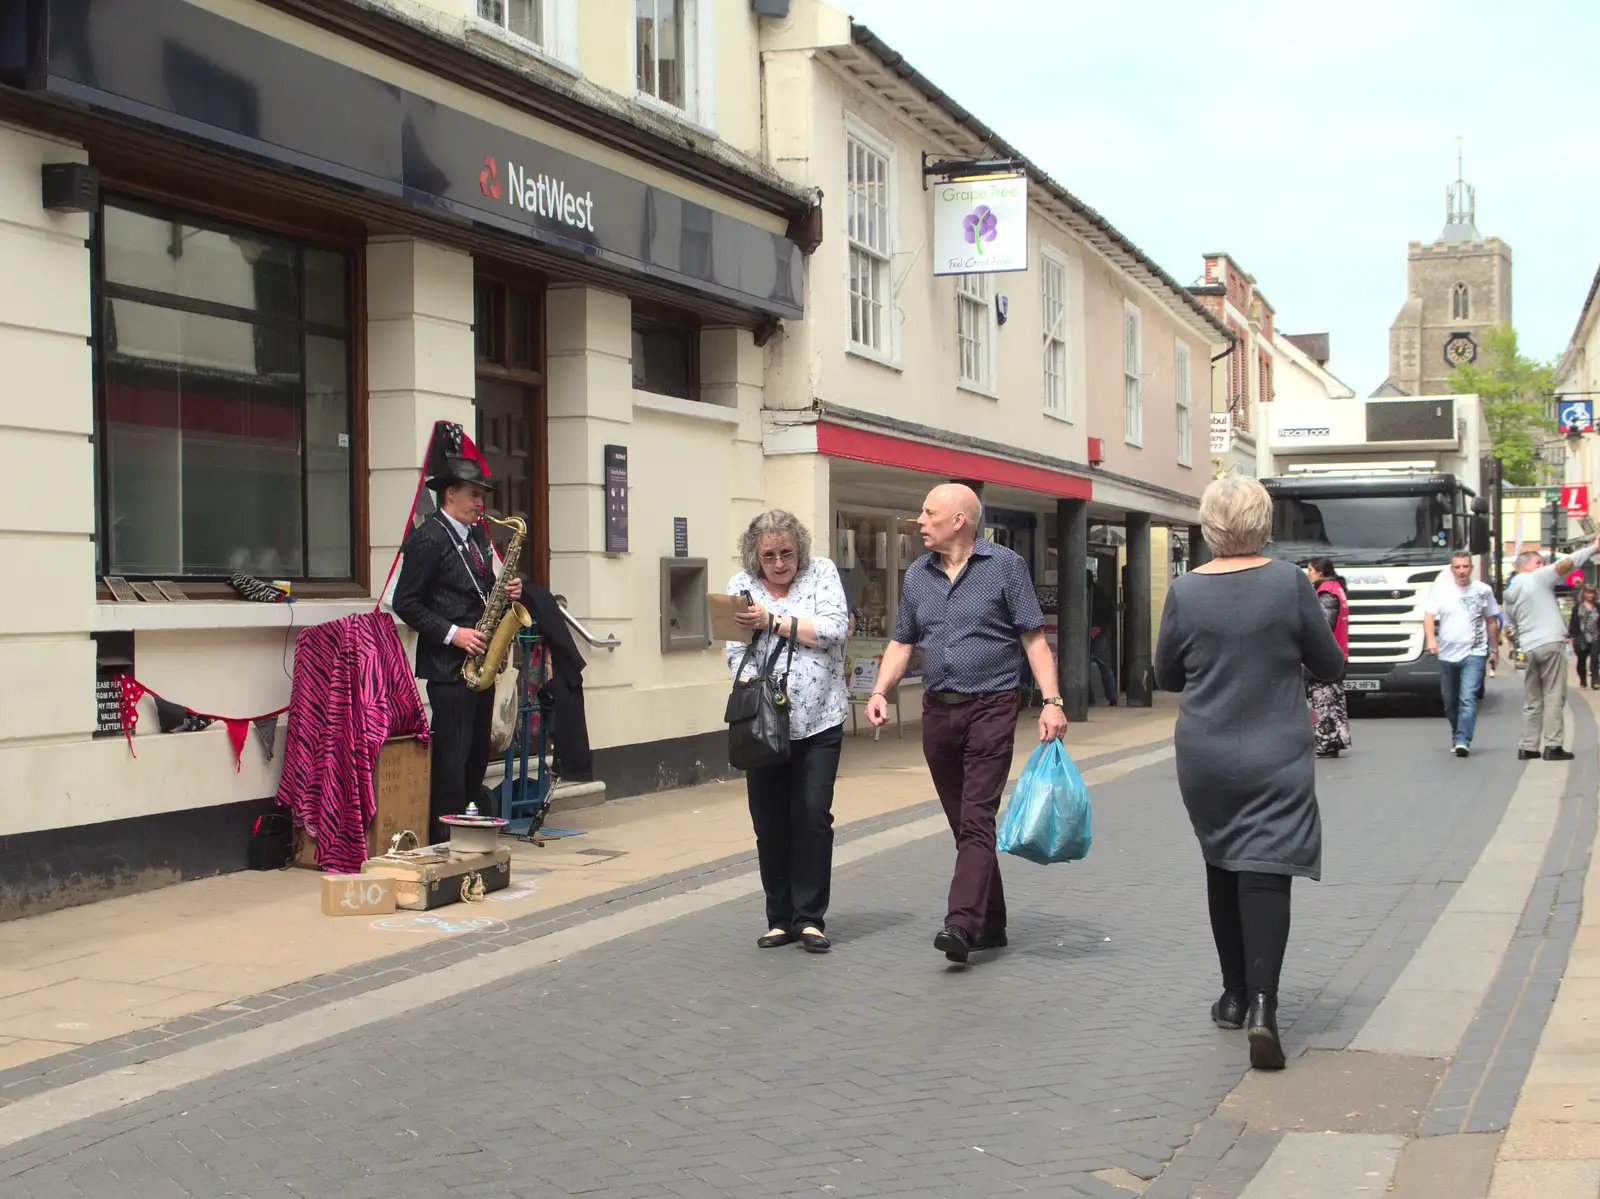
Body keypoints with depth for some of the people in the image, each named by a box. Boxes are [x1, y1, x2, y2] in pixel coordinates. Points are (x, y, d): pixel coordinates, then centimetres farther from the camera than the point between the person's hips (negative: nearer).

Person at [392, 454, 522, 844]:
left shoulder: (478, 535, 15)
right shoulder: (428, 538, -10)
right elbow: (406, 604, -12)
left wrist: (506, 590, 3)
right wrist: (453, 634, -18)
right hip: (448, 665, -8)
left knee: (477, 754, 12)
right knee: (451, 757, -7)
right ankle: (443, 841, -2)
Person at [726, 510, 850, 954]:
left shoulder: (822, 573, 3)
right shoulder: (741, 586, 7)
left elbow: (835, 630, -9)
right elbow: (736, 653, 1)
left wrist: (773, 621, -10)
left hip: (819, 721, -1)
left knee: (813, 817, -6)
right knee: (770, 822, 4)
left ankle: (810, 918, 4)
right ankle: (780, 919, 16)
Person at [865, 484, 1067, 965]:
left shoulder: (1005, 565, -3)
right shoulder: (917, 575, 12)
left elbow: (1033, 637, -4)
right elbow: (902, 642, 16)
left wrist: (1051, 700, -12)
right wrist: (881, 690, 0)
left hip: (991, 706, -6)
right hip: (938, 710, 6)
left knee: (977, 819, -13)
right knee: (961, 822, 9)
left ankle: (962, 923, -20)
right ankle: (991, 925, 18)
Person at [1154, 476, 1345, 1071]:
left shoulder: (1185, 591, -5)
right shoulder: (1289, 583, -9)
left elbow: (1166, 675, 7)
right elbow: (1330, 666, 1)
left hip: (1203, 758, 2)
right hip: (1275, 757, -2)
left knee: (1222, 868, 17)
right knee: (1265, 871, -5)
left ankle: (1234, 995, 25)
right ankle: (1261, 1004, -19)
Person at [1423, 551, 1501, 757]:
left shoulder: (1484, 590, 5)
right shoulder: (1442, 589, 2)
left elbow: (1491, 621, 15)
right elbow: (1429, 616, -8)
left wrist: (1494, 649, 15)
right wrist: (1431, 639, -25)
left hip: (1474, 654, -2)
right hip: (1447, 654, 2)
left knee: (1468, 698, -17)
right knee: (1450, 701, 11)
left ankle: (1463, 740, -22)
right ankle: (1457, 736, 30)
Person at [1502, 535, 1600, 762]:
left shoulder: (1509, 594, 18)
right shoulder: (1538, 578, -2)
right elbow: (1565, 564, -13)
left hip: (1528, 649, 7)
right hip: (1550, 644, -7)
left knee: (1532, 700, 11)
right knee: (1554, 697, -5)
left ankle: (1527, 747, 10)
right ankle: (1552, 746, -9)